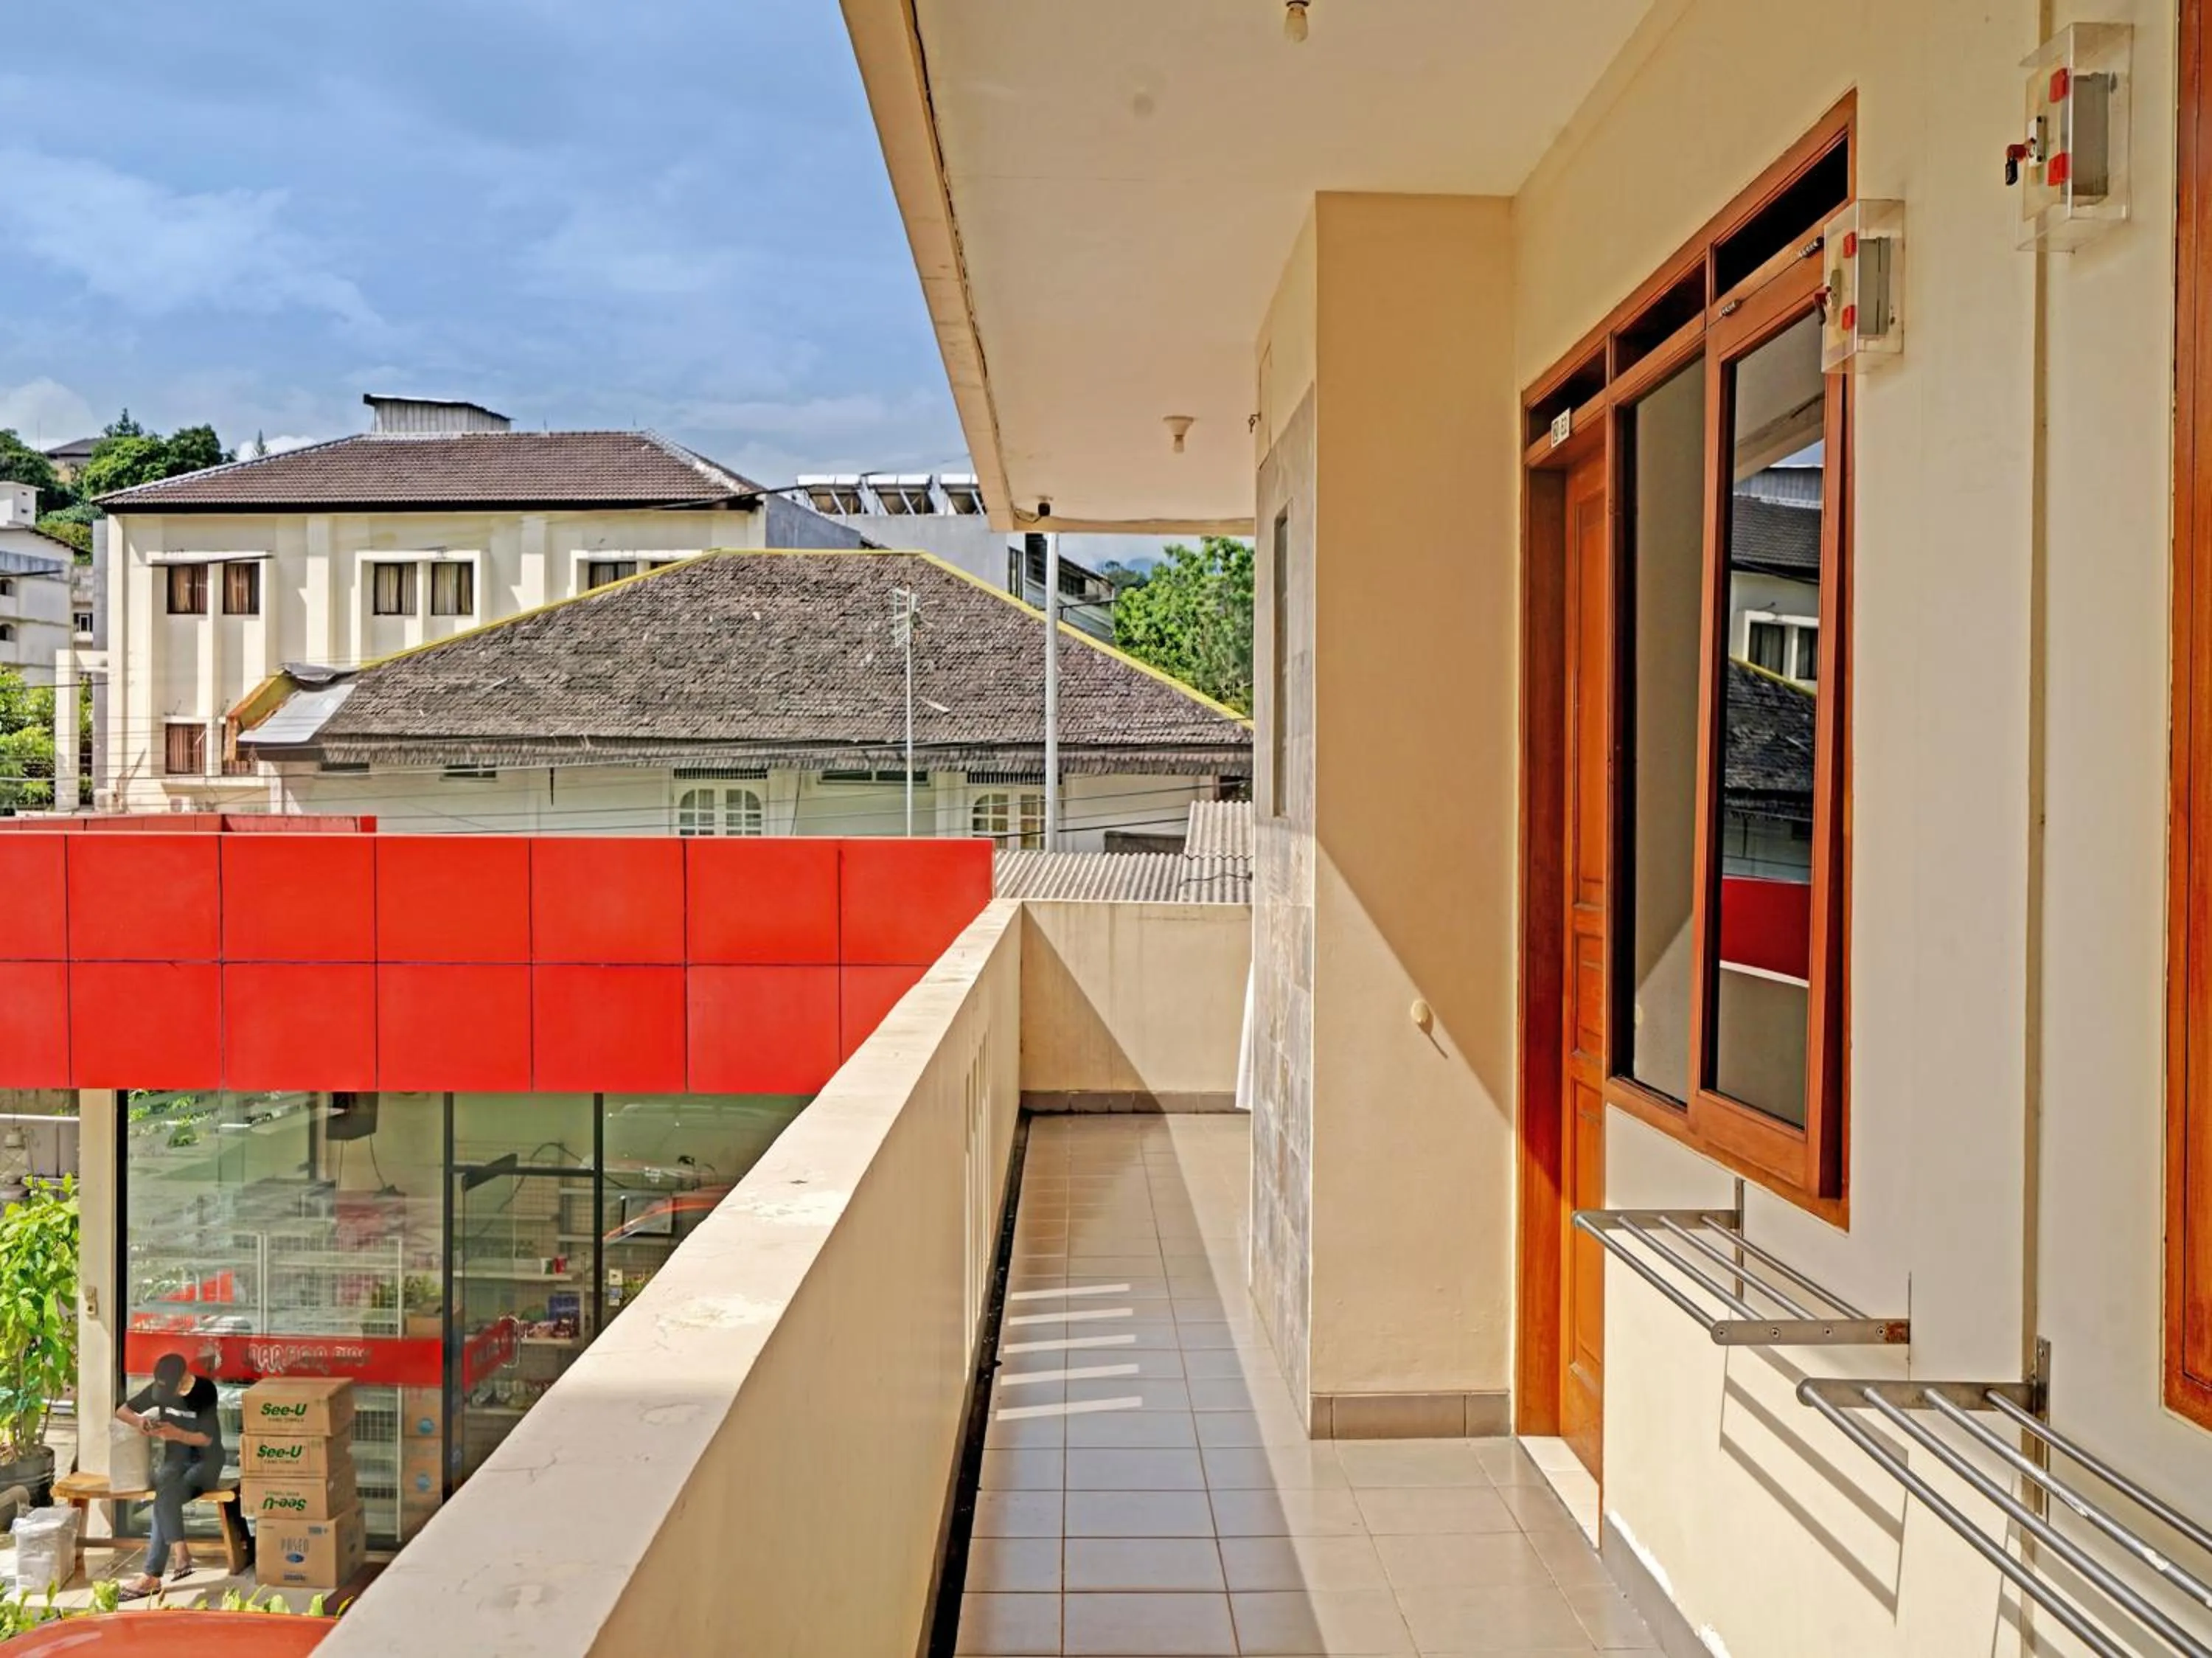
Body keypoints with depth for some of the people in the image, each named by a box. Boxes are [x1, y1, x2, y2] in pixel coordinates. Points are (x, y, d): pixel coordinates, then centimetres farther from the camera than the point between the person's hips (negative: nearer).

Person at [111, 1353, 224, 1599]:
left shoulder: (204, 1390, -14)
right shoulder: (158, 1388, 0)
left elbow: (207, 1439, -14)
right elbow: (121, 1411, 7)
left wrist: (177, 1434, -33)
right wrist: (138, 1421, -16)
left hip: (205, 1461, -4)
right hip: (175, 1459, 4)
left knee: (166, 1496, -31)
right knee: (165, 1485, -32)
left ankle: (151, 1576, -26)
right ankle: (181, 1552, -36)